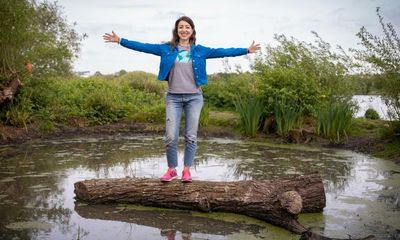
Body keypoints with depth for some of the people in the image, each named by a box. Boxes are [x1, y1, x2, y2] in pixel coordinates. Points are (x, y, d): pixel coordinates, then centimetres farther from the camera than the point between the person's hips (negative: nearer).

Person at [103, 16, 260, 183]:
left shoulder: (199, 50, 5)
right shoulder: (167, 49, 4)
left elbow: (221, 52, 1)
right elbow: (144, 47, 2)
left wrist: (246, 50, -4)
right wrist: (120, 40, -3)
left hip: (194, 98, 1)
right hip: (173, 98, 0)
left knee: (191, 137, 4)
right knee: (171, 137, -3)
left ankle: (186, 169, 18)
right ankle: (171, 169, 15)